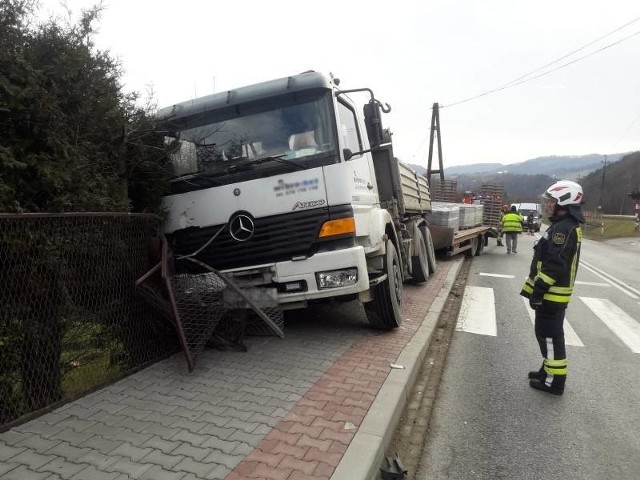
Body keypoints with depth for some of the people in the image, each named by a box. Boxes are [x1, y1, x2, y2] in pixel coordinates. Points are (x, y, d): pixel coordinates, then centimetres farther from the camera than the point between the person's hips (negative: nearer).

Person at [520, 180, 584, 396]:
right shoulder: (566, 226, 15)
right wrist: (538, 289, 21)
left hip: (552, 293, -10)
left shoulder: (563, 228, -20)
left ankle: (555, 380, 9)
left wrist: (538, 291, -20)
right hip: (553, 292, 10)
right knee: (547, 334, 19)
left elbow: (554, 266, -25)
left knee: (550, 335, -1)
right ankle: (549, 370, 32)